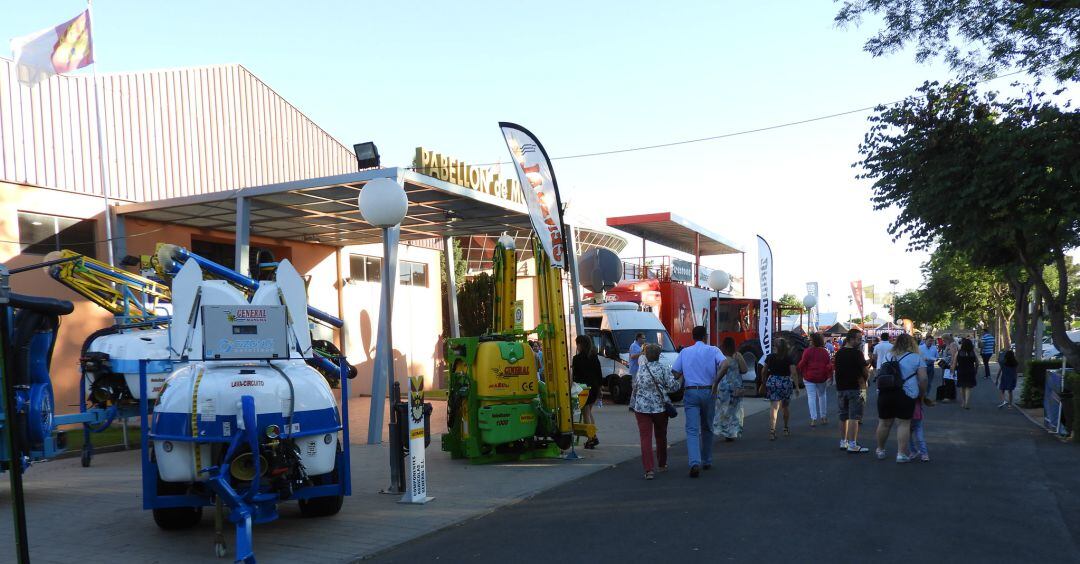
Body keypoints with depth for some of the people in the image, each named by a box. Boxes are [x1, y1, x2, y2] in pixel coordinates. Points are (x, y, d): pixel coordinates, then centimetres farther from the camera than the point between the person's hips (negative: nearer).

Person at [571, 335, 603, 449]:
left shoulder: (577, 358, -12)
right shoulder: (594, 357, 6)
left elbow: (575, 375, -11)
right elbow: (599, 374, 10)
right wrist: (599, 387, 16)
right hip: (594, 387, 6)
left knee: (585, 414, 2)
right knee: (589, 412, 19)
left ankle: (590, 440, 2)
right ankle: (594, 437, 16)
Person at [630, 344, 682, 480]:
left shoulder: (640, 369, 5)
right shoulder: (663, 368, -4)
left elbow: (635, 387, 11)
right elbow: (673, 387, -8)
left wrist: (633, 404, 23)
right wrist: (682, 378, 8)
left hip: (641, 407, 0)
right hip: (660, 407, 0)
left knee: (645, 438, -3)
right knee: (661, 436, 18)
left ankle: (649, 469, -14)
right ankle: (662, 464, 34)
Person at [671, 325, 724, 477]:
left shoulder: (684, 352, 7)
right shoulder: (713, 350, 3)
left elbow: (675, 373, 3)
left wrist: (680, 384, 19)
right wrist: (716, 382, -10)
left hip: (690, 392, 0)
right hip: (708, 392, 1)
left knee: (692, 430, -6)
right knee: (707, 428, 17)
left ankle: (695, 463, -23)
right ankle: (707, 461, 26)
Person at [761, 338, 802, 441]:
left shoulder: (770, 357, 3)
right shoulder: (788, 358, -3)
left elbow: (764, 371, 9)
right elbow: (794, 373, -10)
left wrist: (764, 382, 21)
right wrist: (796, 386, -7)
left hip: (772, 381, 0)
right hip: (785, 382, 0)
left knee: (774, 407, -6)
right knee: (785, 406, 19)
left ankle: (772, 430, -22)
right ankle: (786, 428, 35)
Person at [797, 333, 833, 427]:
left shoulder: (808, 351, -10)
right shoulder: (825, 352, 0)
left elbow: (802, 364, -9)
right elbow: (829, 365, -3)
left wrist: (802, 373, 8)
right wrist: (829, 377, -1)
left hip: (809, 377, -3)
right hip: (822, 378, 3)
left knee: (811, 397, 0)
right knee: (822, 395, 17)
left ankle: (813, 419, -6)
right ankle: (824, 417, 23)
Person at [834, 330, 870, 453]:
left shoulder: (838, 353, 9)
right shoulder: (857, 353, -13)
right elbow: (865, 371, -12)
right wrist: (866, 377, 7)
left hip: (841, 388, 7)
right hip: (856, 388, -7)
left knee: (843, 417, 16)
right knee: (854, 417, -6)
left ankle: (843, 442, 24)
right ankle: (852, 445, -8)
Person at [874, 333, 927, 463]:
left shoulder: (887, 356, 16)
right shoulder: (916, 358, 3)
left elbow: (879, 374, 22)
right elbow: (923, 378, -3)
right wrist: (922, 394, 9)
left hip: (884, 393, 4)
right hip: (906, 394, -4)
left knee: (884, 423, 12)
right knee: (904, 424, 3)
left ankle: (880, 450, 26)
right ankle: (902, 454, 3)